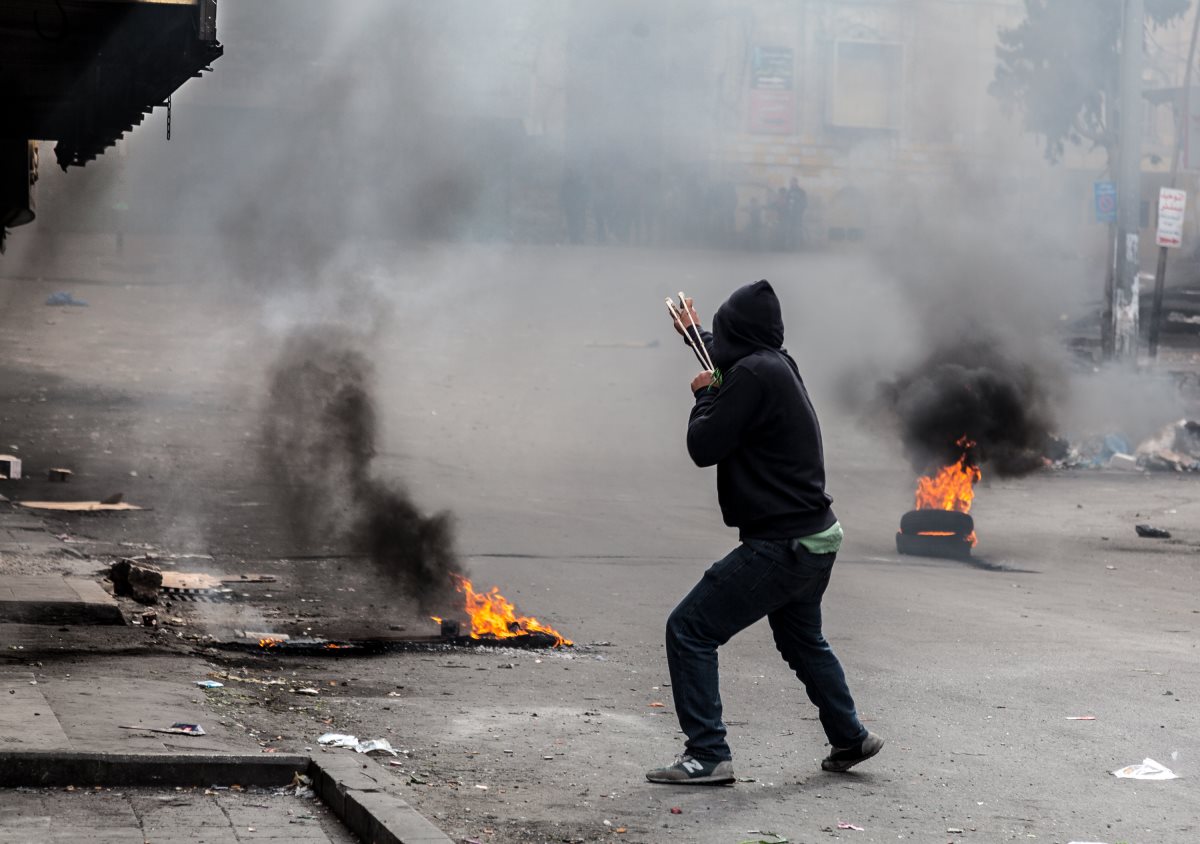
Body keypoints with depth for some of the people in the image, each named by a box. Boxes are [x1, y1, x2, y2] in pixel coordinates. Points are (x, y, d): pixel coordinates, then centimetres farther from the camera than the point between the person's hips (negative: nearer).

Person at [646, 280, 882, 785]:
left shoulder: (753, 375, -18)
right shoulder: (779, 366, 10)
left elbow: (703, 447, -16)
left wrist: (704, 395, 2)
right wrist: (697, 336, 49)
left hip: (780, 545, -10)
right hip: (815, 539, 10)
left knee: (688, 631, -7)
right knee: (802, 641, 30)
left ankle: (707, 755, -11)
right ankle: (849, 739, 41)